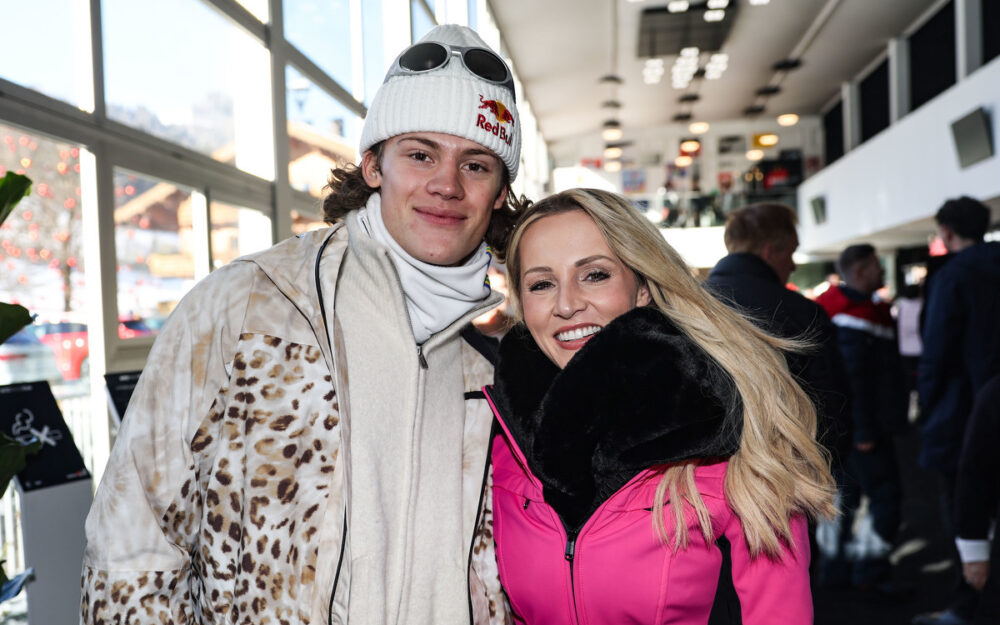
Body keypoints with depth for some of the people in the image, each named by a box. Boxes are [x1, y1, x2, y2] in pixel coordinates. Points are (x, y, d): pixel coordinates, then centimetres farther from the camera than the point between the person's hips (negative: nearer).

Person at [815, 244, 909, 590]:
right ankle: (871, 568, 3)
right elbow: (854, 378, -23)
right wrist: (864, 432, -22)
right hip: (864, 425, -11)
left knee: (845, 492, 15)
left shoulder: (841, 309, 15)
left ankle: (835, 565, 22)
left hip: (842, 427, 11)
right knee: (885, 493, -3)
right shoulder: (859, 316, -18)